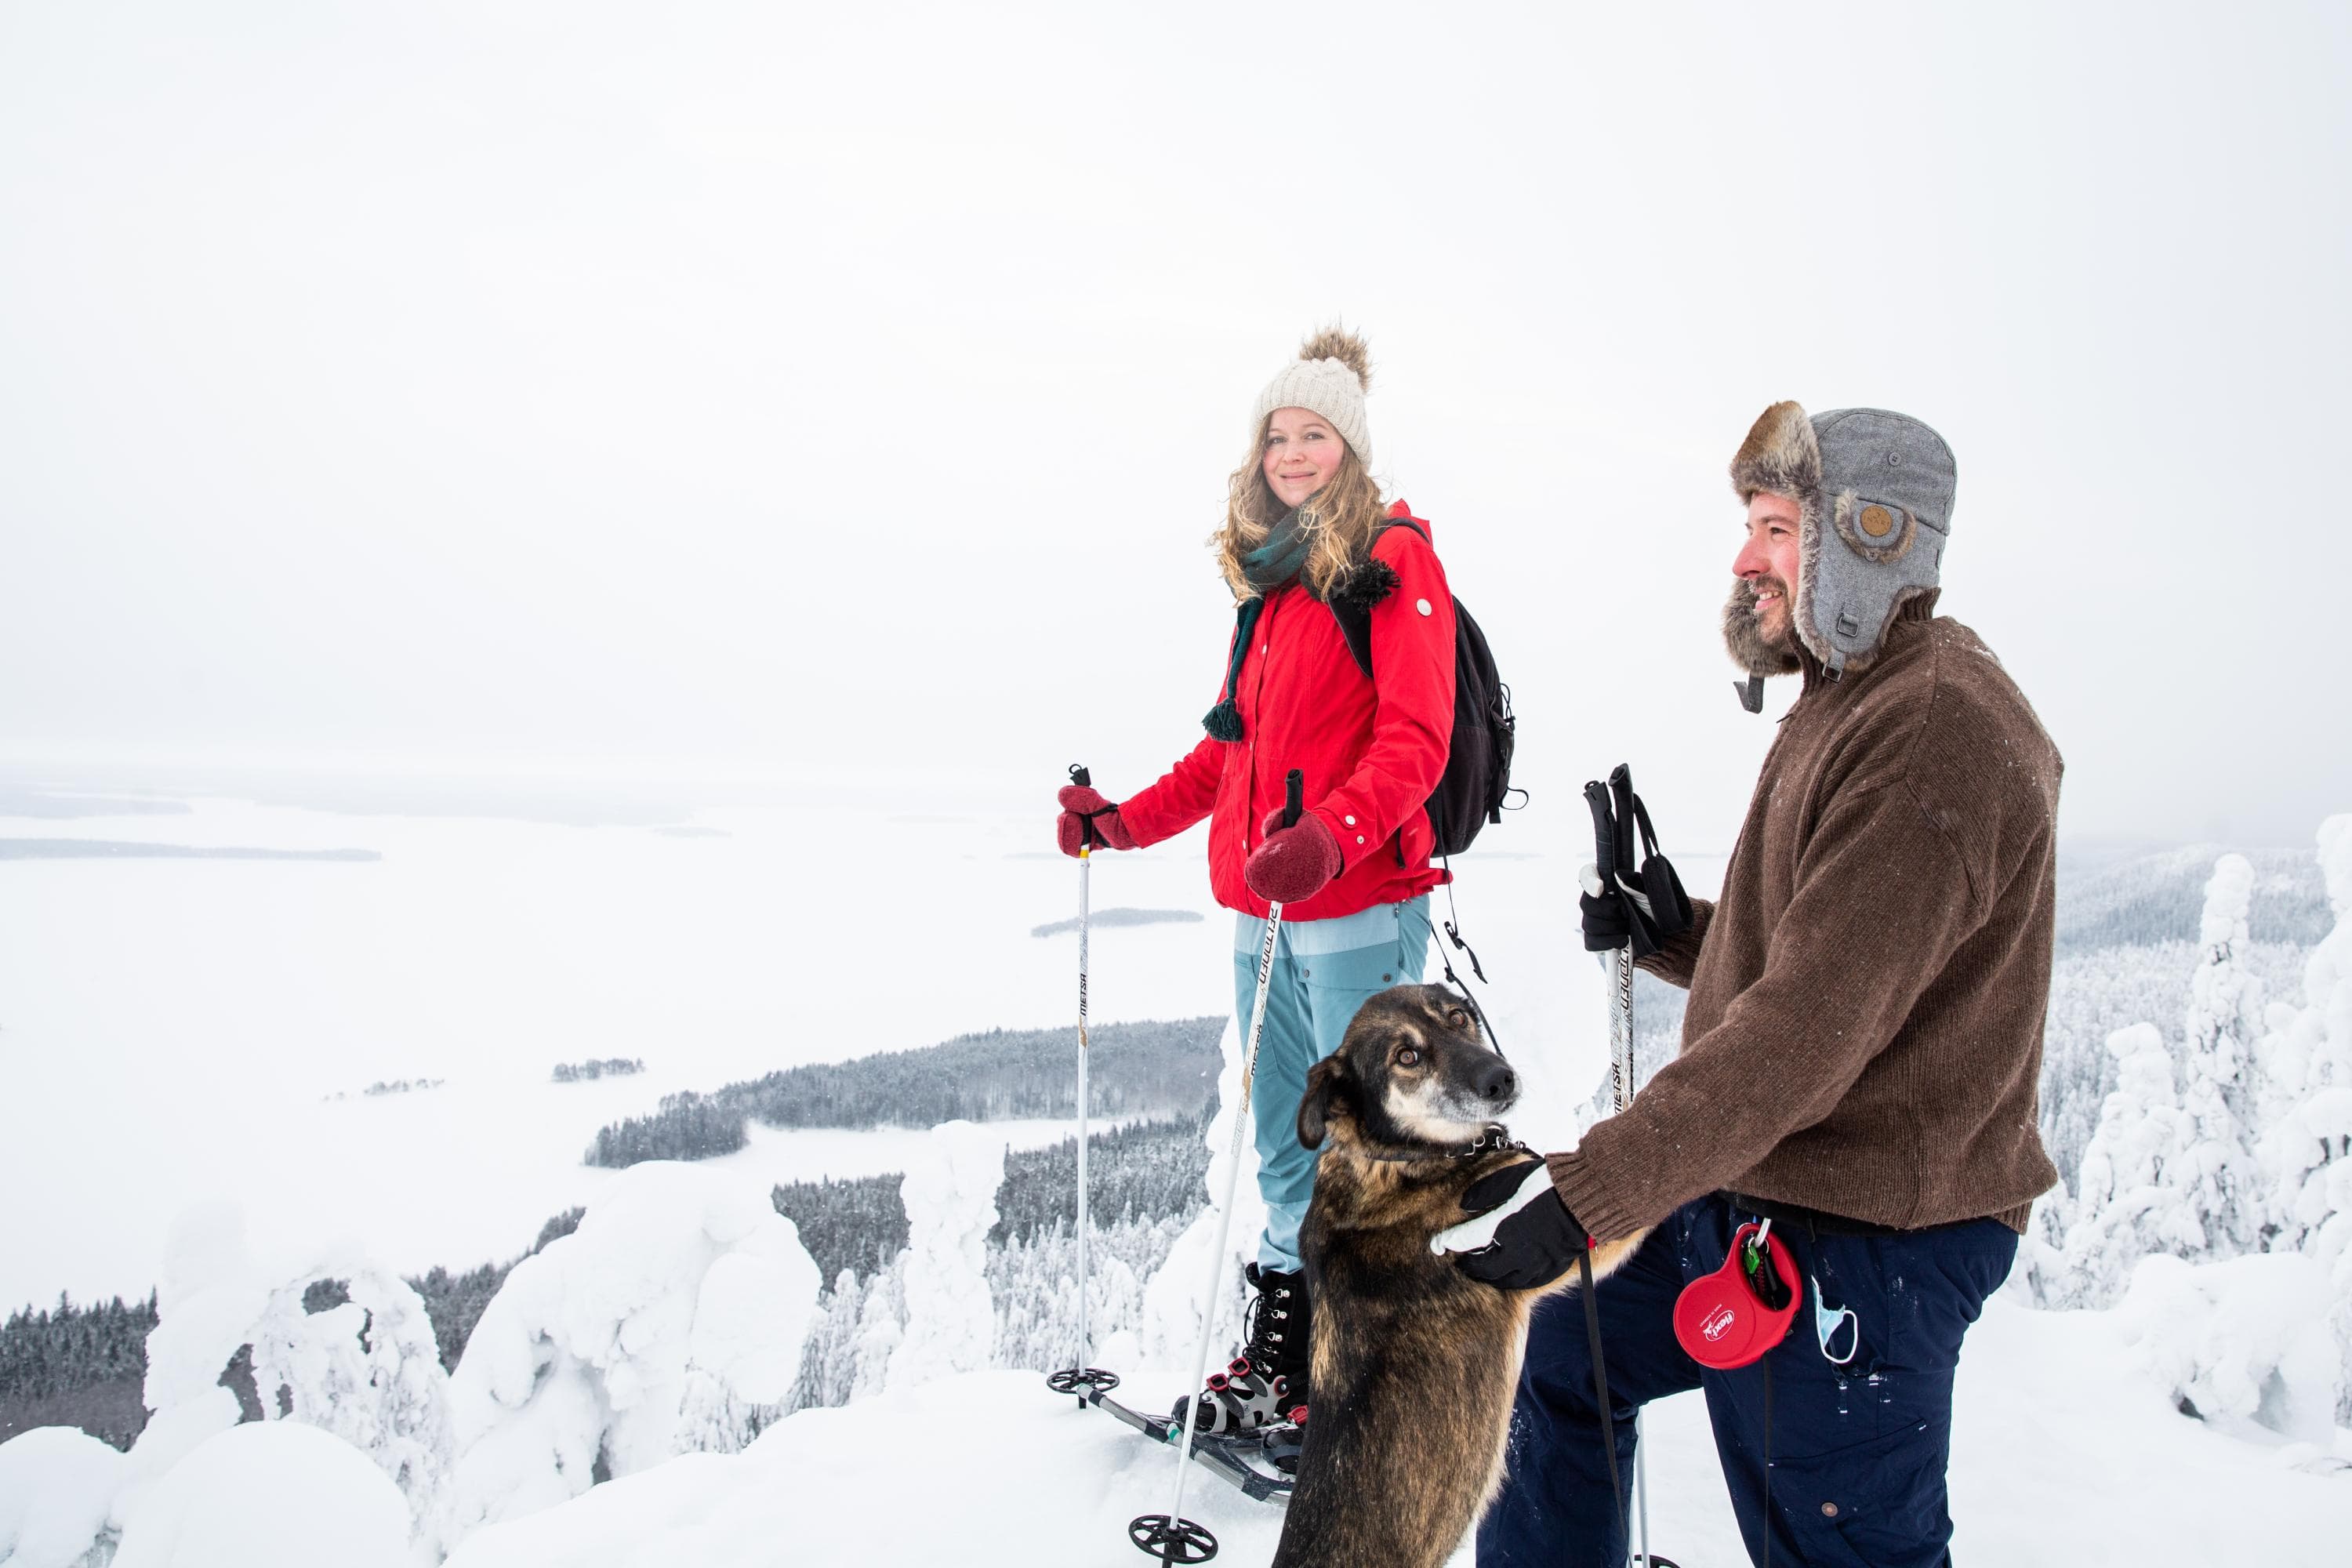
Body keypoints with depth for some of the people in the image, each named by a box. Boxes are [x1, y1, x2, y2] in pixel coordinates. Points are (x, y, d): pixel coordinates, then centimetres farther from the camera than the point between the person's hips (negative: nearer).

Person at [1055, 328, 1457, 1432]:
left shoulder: (1394, 561, -4)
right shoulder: (1269, 577, 18)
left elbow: (1414, 738, -15)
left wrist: (1334, 833, -32)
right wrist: (1127, 821, 16)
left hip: (1362, 906, -7)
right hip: (1264, 907, 7)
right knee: (1285, 1150, 15)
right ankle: (1279, 1365, 28)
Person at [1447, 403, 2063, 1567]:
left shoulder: (1937, 728, -21)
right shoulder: (1848, 702, 14)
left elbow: (1811, 1027, -28)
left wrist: (1586, 1190, -29)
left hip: (1857, 1239, -10)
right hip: (1747, 1191, 10)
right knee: (1562, 1352, 21)